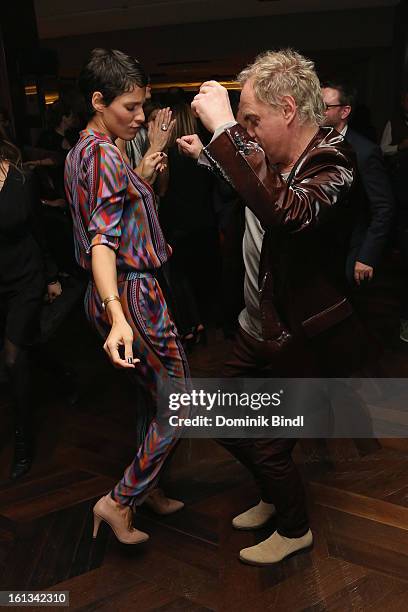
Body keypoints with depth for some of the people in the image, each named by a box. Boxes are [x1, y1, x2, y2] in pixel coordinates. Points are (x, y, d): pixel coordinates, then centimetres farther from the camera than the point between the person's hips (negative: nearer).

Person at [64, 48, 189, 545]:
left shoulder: (81, 151, 15)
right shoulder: (104, 154, -16)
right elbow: (103, 239, -29)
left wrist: (140, 178, 21)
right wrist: (118, 317, -38)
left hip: (115, 295, 10)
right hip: (131, 294, -10)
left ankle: (148, 487, 36)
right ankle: (119, 501, 13)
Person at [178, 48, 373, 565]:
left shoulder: (331, 166, -21)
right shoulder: (267, 156, 1)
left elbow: (286, 211, -45)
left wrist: (224, 128, -41)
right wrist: (205, 155, 21)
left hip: (305, 341, -8)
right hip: (259, 329, 8)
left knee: (267, 447, 4)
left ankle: (294, 528, 37)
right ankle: (275, 497, 46)